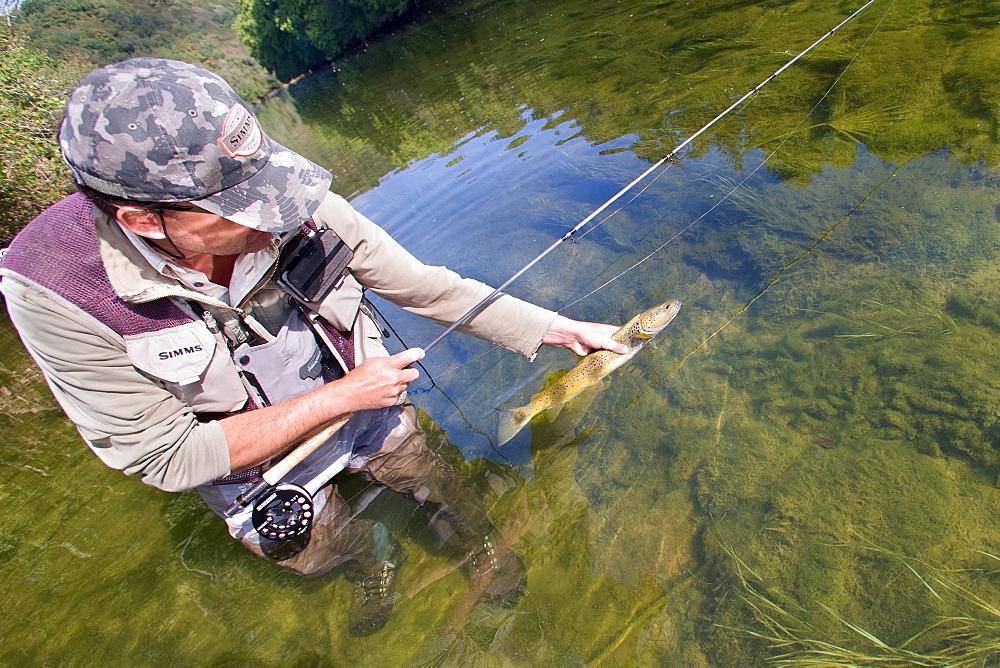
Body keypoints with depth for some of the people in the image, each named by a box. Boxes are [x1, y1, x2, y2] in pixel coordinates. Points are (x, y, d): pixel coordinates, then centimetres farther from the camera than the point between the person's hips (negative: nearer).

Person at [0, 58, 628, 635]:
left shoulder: (299, 208, -29)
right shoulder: (53, 289, -31)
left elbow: (421, 284, -18)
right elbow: (167, 459, -26)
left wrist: (554, 327, -16)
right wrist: (342, 396, -29)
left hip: (360, 399, 0)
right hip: (252, 463, 1)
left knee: (435, 482, 16)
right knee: (320, 549, 24)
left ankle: (483, 545, 53)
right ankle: (375, 560, 62)